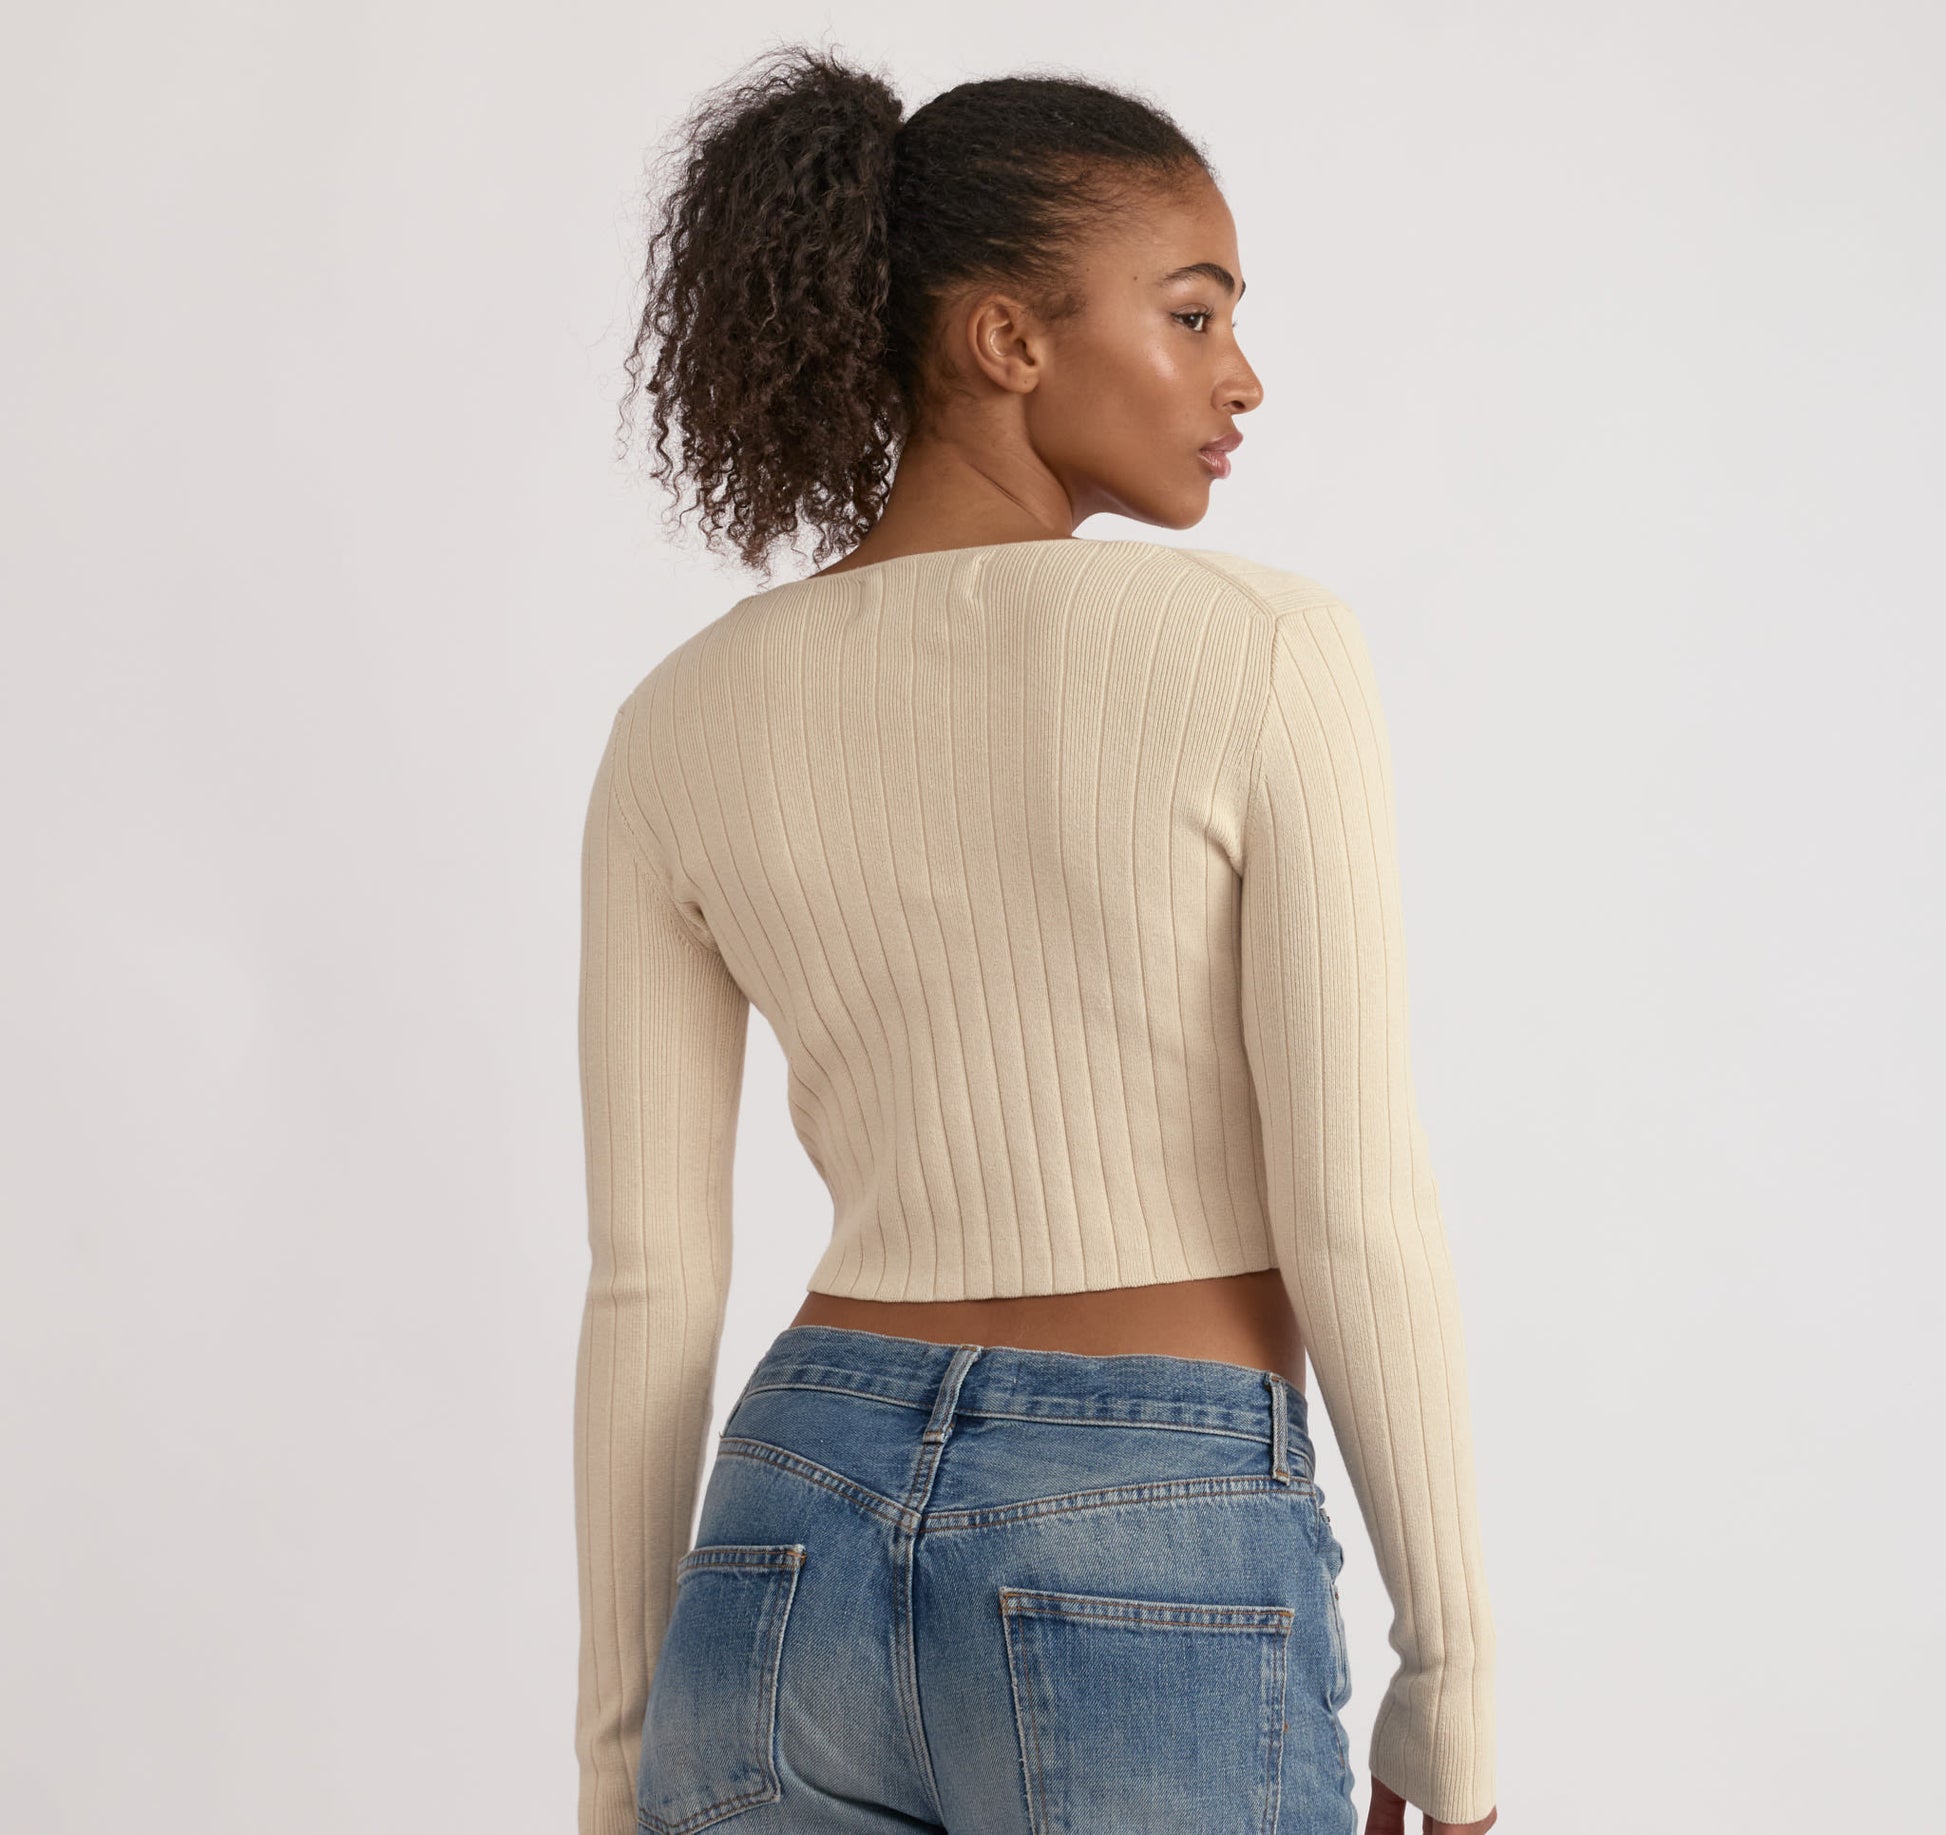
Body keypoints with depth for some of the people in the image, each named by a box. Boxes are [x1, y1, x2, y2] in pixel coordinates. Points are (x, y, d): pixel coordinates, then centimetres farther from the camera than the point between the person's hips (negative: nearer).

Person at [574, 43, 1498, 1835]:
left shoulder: (680, 729, 3)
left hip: (799, 1560, 4)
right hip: (1152, 1604, -4)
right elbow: (1357, 1218, -12)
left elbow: (647, 1278, 4)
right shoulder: (1263, 649, -10)